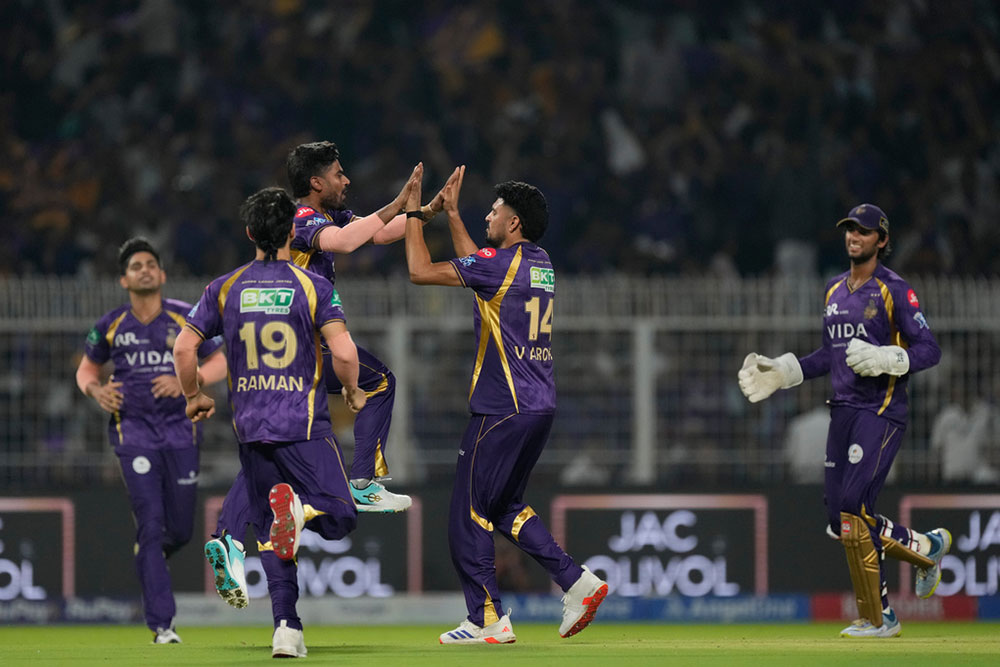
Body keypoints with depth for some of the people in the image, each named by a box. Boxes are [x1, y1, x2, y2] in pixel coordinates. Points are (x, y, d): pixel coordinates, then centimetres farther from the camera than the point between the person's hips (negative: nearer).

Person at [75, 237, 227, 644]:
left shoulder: (186, 318, 2)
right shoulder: (110, 326, 4)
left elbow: (220, 362, 6)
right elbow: (86, 369, 17)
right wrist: (95, 390, -6)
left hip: (179, 431, 1)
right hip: (133, 431, -1)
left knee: (180, 530, 4)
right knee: (150, 525, -11)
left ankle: (147, 561, 42)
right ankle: (161, 625, -9)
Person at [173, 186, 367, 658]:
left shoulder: (225, 288, 5)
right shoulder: (313, 287, -4)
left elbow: (184, 347, 3)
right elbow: (344, 353, -12)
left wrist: (193, 397, 19)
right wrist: (352, 392, 8)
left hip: (250, 426, 3)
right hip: (303, 424, -3)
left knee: (271, 532, 12)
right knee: (339, 518, 1)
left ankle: (286, 627, 0)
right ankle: (298, 507, -33)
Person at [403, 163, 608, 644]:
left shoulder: (502, 262, -14)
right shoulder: (541, 264, 13)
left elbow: (421, 271, -12)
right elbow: (476, 267, 31)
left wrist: (414, 212, 0)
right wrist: (450, 212, 32)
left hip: (504, 410, -9)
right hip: (539, 406, 9)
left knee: (469, 513, 0)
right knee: (506, 506, 20)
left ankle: (489, 620, 0)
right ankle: (577, 582, 9)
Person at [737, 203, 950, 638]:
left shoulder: (894, 291, -6)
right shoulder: (835, 290, 17)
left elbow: (929, 350, -10)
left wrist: (884, 358, -25)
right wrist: (784, 371, 15)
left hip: (882, 411, -8)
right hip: (844, 410, 8)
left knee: (853, 510, -15)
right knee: (842, 523, 3)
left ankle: (876, 619, -5)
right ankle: (926, 547, 23)